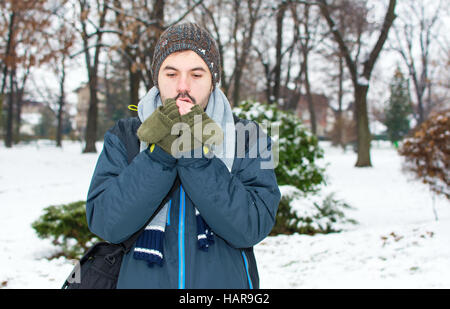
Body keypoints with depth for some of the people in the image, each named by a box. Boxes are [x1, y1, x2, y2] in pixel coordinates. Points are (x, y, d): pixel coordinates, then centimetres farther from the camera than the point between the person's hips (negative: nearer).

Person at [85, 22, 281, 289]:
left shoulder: (248, 138, -6)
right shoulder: (123, 138, -4)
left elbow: (252, 227, -18)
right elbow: (105, 224, -16)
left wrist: (198, 157, -25)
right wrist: (159, 155, -24)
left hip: (225, 280, 0)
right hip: (140, 280, 1)